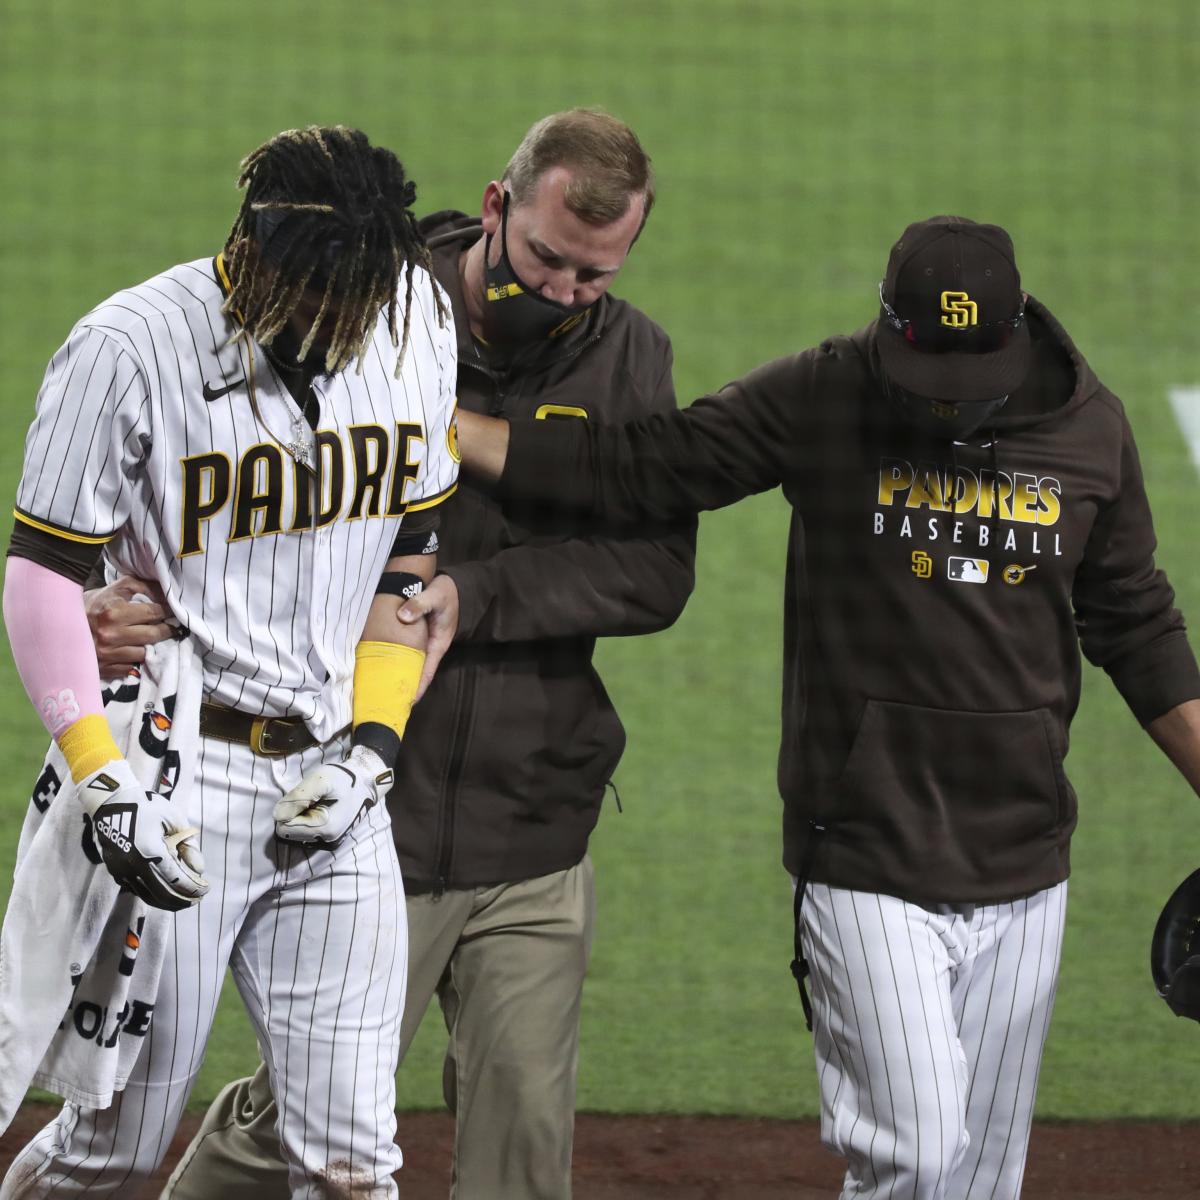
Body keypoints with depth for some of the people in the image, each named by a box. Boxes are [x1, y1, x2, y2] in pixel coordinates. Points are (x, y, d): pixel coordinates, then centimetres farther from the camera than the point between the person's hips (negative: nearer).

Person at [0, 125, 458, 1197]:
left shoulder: (415, 320, 2)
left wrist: (373, 746, 1)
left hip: (332, 782, 4)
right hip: (183, 774, -4)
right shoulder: (127, 350, -14)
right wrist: (104, 783, -19)